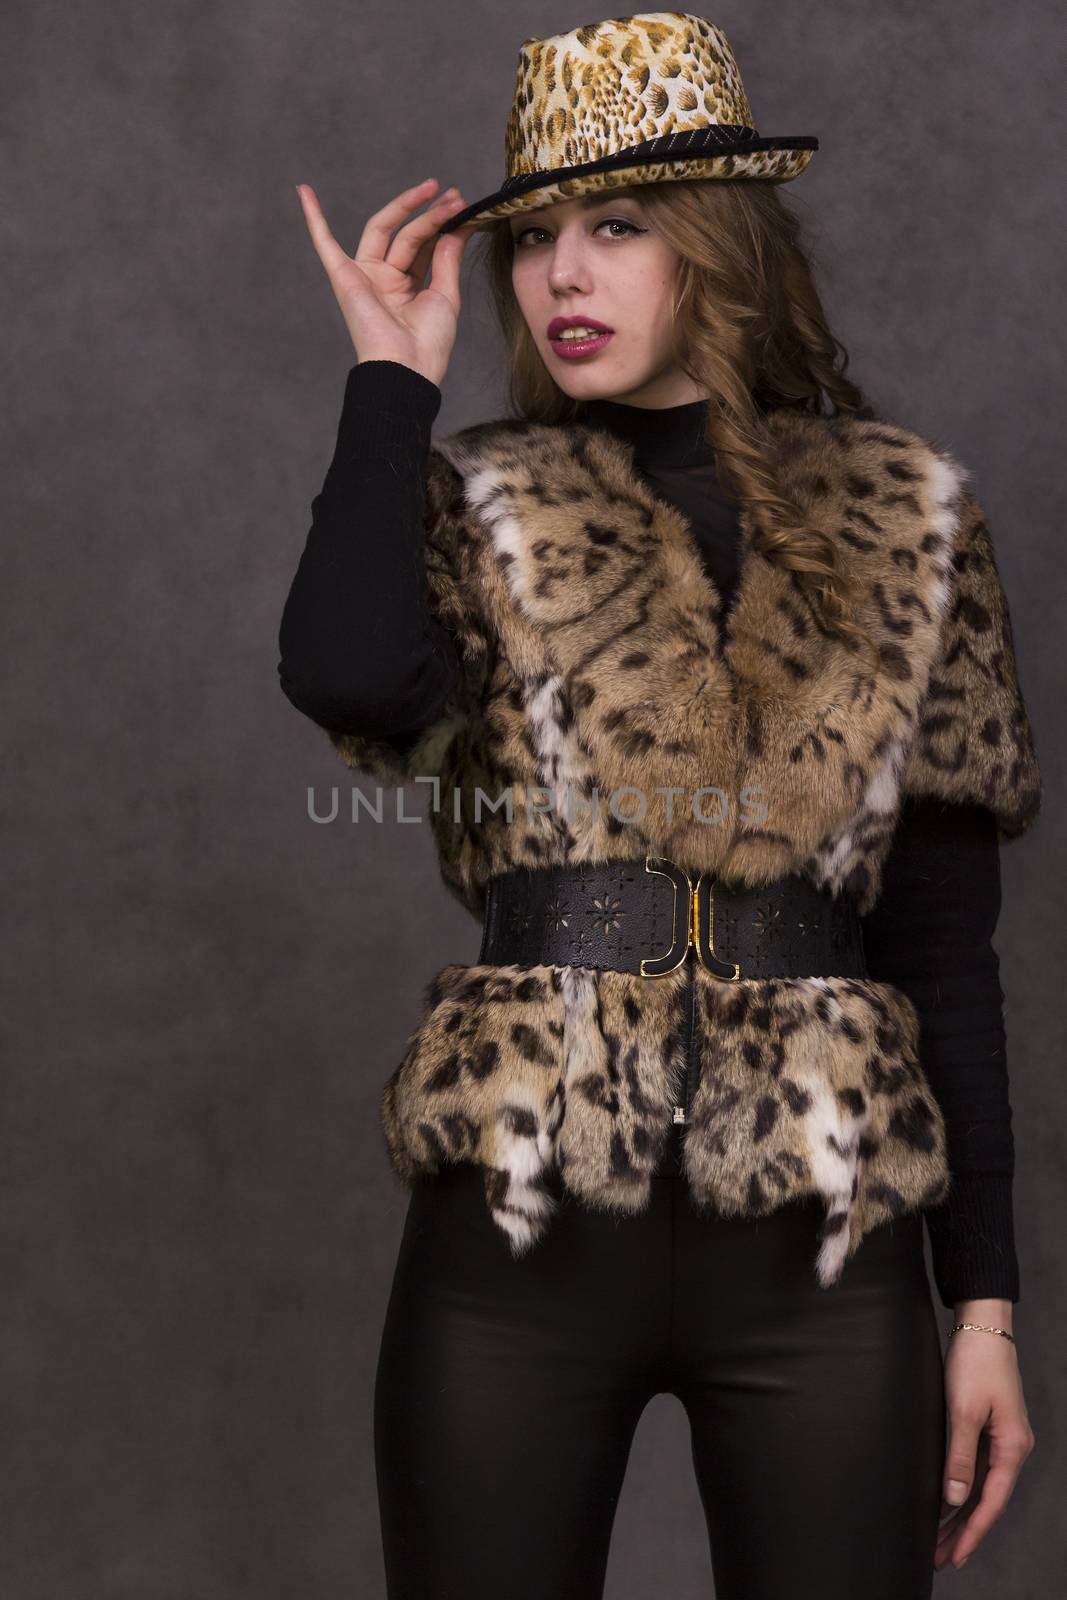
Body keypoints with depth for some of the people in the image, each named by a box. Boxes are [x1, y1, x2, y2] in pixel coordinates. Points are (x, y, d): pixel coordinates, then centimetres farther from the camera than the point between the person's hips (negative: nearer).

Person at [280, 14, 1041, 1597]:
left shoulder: (903, 516, 6)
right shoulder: (481, 506, 5)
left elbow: (947, 937, 7)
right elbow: (348, 673, -20)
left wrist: (986, 1299, 5)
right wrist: (394, 375, -6)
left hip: (823, 1252, 1)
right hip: (520, 1240, 0)